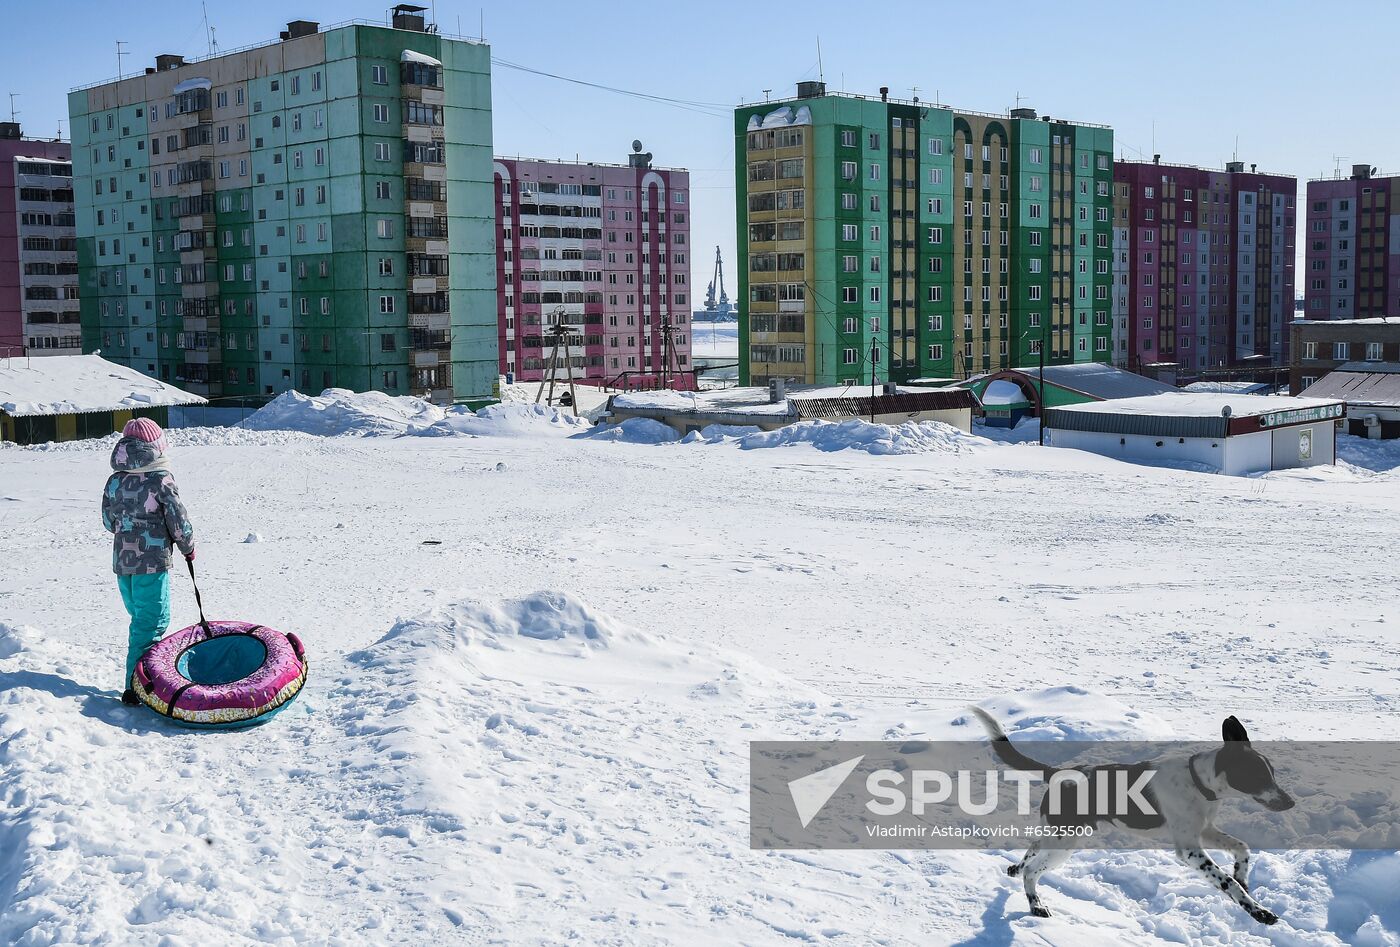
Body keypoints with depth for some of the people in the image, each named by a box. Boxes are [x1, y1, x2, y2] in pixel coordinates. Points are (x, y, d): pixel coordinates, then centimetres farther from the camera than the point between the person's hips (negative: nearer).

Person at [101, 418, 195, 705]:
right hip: (152, 563, -6)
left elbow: (108, 522, 13)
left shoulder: (114, 481, 5)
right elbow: (179, 520, -10)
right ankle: (134, 687, -5)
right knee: (152, 623, -2)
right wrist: (188, 547, 7)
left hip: (121, 561, 6)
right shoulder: (160, 480, -13)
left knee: (140, 618, 20)